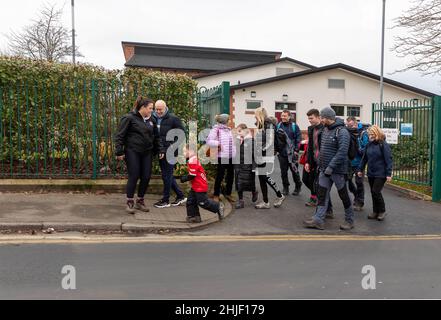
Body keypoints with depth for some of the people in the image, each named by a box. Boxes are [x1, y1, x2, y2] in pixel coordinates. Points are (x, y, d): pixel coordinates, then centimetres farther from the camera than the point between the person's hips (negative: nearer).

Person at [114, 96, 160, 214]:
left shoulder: (151, 120, 13)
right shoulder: (129, 118, -6)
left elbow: (156, 137, 21)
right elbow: (119, 135, -8)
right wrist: (119, 152, -11)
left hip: (147, 153, 6)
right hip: (132, 152, -6)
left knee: (146, 177, 4)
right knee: (134, 177, -4)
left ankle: (140, 201, 22)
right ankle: (130, 202, 12)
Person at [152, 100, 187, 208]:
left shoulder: (173, 119, -7)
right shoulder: (154, 119, 9)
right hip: (161, 152, 7)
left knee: (166, 175, -1)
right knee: (167, 175, 13)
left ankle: (165, 200, 11)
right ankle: (180, 196, 26)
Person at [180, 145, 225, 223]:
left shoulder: (192, 161, -20)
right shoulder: (194, 160, 12)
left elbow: (192, 176, -21)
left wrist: (184, 179, -9)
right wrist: (184, 177, 12)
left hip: (200, 187, -11)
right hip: (195, 186, 11)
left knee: (203, 202, -3)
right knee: (190, 201, 11)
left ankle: (218, 206, 9)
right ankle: (194, 217, 16)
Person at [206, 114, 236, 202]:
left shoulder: (228, 129, 16)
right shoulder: (216, 129, -5)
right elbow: (209, 141, -10)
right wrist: (218, 144, -19)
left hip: (231, 156, 7)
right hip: (222, 156, -7)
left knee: (231, 175, 11)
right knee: (220, 175, 0)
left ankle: (228, 193, 26)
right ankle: (216, 195, 12)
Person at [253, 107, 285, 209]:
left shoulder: (269, 125, -10)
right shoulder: (260, 125, 15)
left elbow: (270, 142, -17)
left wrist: (263, 151, -22)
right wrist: (256, 153, 12)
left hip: (266, 155, -9)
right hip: (260, 156, 9)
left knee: (265, 177, -6)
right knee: (261, 178, 9)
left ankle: (280, 196, 11)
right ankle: (265, 202, 16)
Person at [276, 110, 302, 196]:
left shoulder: (294, 126, -3)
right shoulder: (278, 126, 4)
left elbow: (298, 139, -4)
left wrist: (296, 150, -10)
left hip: (292, 153, -3)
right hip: (282, 153, 3)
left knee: (294, 171, 6)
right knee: (283, 171, 7)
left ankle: (298, 187, 23)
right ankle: (285, 187, 20)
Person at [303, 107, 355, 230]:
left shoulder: (342, 131, -16)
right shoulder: (325, 129, 10)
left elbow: (342, 152, -23)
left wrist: (331, 167, -24)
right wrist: (320, 164, 12)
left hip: (338, 170, -7)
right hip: (324, 169, 7)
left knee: (344, 195, 7)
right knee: (322, 194, 4)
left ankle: (349, 220, 23)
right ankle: (318, 220, 6)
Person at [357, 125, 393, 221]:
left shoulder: (383, 145, -11)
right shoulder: (369, 145, 8)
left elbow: (388, 160, -13)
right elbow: (364, 158, 15)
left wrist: (389, 174, -17)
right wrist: (360, 169, 15)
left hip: (380, 174, -6)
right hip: (371, 174, 6)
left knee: (376, 192, -8)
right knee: (373, 192, 11)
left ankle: (382, 211, 11)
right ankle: (375, 211, 22)